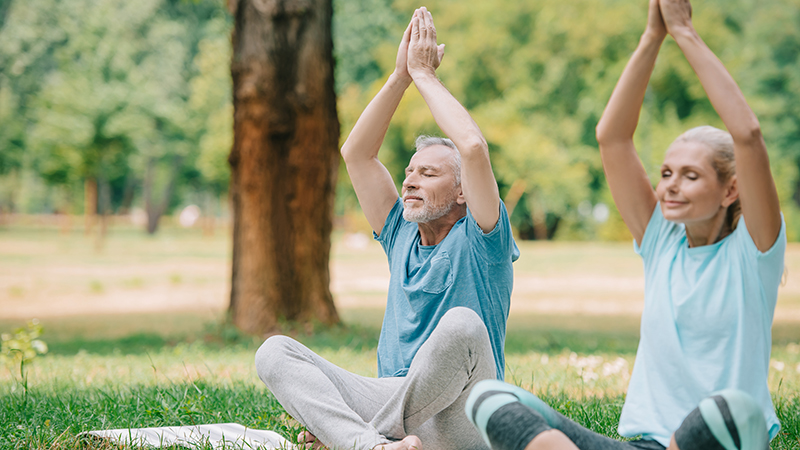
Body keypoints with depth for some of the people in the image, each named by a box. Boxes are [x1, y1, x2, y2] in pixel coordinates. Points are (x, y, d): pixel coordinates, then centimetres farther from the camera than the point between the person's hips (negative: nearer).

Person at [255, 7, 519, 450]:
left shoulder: (479, 241, 2)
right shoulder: (402, 237, 20)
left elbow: (474, 148, -14)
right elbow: (356, 154, 15)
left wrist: (425, 73, -2)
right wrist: (400, 76, 9)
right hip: (391, 401, 6)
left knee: (461, 325, -37)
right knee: (275, 351, -13)